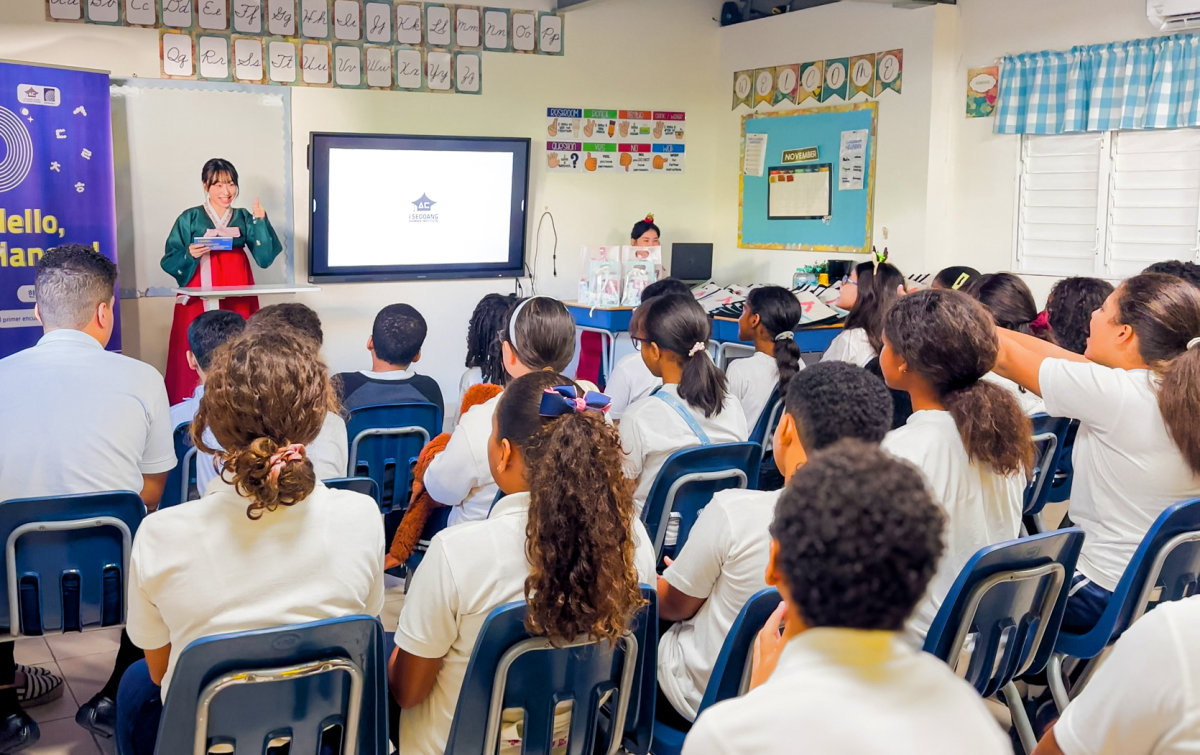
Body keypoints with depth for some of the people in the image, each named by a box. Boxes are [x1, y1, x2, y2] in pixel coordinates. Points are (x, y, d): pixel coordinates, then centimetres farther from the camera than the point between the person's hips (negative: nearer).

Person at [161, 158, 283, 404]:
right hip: (200, 302, -2)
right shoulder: (190, 219, 5)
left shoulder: (244, 218, 11)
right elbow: (169, 261, 2)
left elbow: (265, 259, 1)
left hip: (239, 303, 2)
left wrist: (260, 222, -6)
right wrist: (189, 255, -16)